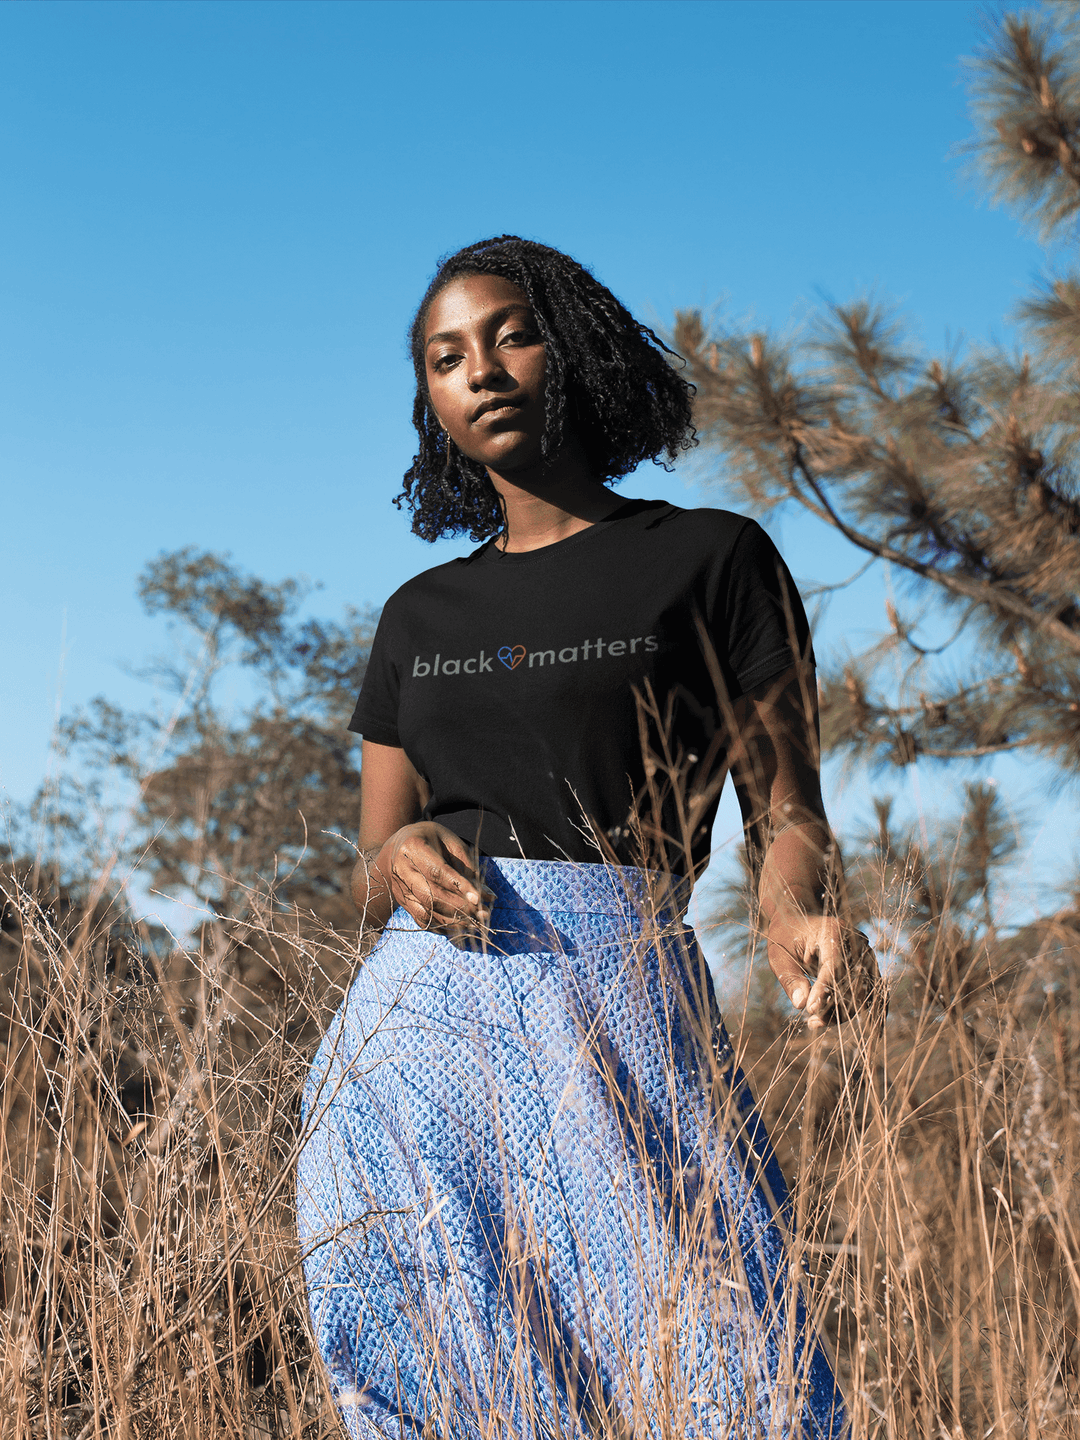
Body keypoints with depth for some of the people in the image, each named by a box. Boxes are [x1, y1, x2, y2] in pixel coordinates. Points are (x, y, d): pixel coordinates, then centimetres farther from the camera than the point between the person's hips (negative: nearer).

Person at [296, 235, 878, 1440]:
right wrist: (397, 863, -5)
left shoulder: (710, 560, 8)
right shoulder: (421, 615, 19)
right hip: (408, 1019, 4)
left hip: (613, 992, -4)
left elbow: (786, 813, 4)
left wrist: (800, 917, -18)